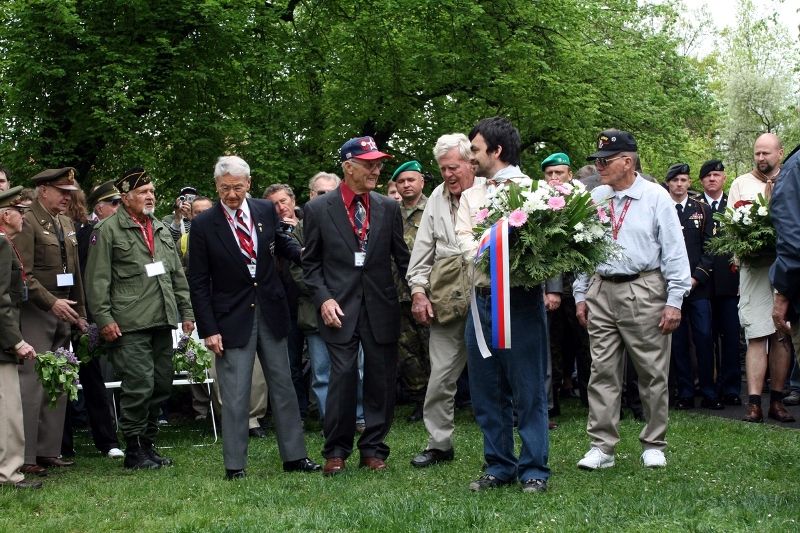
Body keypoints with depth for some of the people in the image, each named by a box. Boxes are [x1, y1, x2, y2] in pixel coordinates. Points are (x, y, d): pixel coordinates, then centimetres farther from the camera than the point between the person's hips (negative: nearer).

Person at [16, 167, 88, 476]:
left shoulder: (66, 224, 16)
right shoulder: (27, 222, -8)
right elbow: (23, 274, -14)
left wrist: (79, 313, 15)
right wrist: (51, 302, -18)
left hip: (62, 313, 8)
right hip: (35, 313, -8)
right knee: (32, 384, -8)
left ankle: (48, 451, 14)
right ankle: (25, 457, -4)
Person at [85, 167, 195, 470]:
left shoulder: (161, 230, 19)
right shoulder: (108, 230, -2)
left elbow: (178, 275, 21)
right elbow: (98, 280, -6)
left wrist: (186, 311, 15)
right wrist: (104, 319, -13)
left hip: (162, 321, 7)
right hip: (129, 325, -7)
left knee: (161, 386, 9)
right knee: (139, 386, -9)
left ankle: (148, 443, 21)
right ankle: (134, 451, 3)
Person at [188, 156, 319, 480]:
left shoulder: (266, 211, 0)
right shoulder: (204, 225, -9)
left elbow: (280, 242, 21)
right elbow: (198, 283, -6)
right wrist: (208, 329, -11)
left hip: (270, 311, 4)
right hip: (232, 319, -4)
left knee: (283, 386, 10)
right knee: (234, 396, 0)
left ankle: (294, 456, 21)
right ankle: (235, 466, 9)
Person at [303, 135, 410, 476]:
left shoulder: (388, 208, 7)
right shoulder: (318, 209, 1)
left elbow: (401, 257, 10)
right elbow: (311, 263, 5)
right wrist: (323, 298, -8)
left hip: (381, 307, 3)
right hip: (339, 308, -3)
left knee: (381, 380, 5)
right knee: (343, 376, -7)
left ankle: (373, 448, 19)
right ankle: (336, 451, 9)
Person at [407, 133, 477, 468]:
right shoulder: (437, 198, 12)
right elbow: (422, 250, 14)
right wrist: (418, 290, 6)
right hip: (445, 299, 4)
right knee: (441, 375, 7)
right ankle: (439, 443, 19)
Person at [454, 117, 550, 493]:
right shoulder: (470, 196, 17)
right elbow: (464, 239, 3)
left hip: (521, 297, -6)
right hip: (482, 299, 6)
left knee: (528, 388, -2)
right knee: (486, 389, 10)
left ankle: (534, 469, 6)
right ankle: (499, 466, 20)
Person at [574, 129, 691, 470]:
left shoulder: (656, 197, -3)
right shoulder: (594, 199, 9)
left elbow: (674, 251, -4)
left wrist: (675, 301, -8)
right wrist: (581, 295, 10)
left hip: (644, 292, -3)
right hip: (602, 291, 4)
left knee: (653, 372, 3)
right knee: (602, 371, 3)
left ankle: (653, 445, 15)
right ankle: (602, 447, 8)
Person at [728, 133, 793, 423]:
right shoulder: (741, 183, 12)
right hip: (754, 266, -1)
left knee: (781, 334, 4)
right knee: (756, 335, -7)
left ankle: (777, 400, 10)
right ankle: (754, 403, -10)